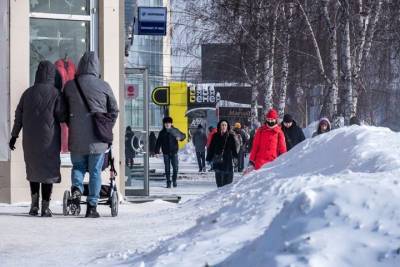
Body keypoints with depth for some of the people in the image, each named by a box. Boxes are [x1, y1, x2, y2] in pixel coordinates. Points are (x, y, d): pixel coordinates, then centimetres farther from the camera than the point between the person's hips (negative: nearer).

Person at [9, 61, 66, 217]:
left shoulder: (28, 93, 3)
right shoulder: (55, 93, -7)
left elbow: (19, 116, 6)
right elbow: (61, 116, -12)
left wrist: (14, 136, 15)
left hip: (30, 139, 3)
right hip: (49, 139, -3)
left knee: (33, 169, 18)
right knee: (48, 170, 3)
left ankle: (34, 203, 6)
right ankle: (45, 207, 0)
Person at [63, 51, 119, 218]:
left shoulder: (70, 86, 2)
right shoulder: (104, 87, -1)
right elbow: (114, 111, 4)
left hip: (76, 137, 1)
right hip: (98, 139, -1)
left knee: (78, 165, 20)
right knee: (95, 171, 7)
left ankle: (77, 187, -9)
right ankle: (92, 206, 7)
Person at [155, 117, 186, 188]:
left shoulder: (175, 131, 4)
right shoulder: (162, 133, 5)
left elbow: (183, 135, 12)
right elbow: (158, 143, 6)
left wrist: (180, 137, -12)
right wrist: (157, 151, -2)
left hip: (174, 152, 0)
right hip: (166, 153, 0)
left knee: (175, 167, -3)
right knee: (167, 168, 2)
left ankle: (174, 181, 15)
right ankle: (168, 182, 8)